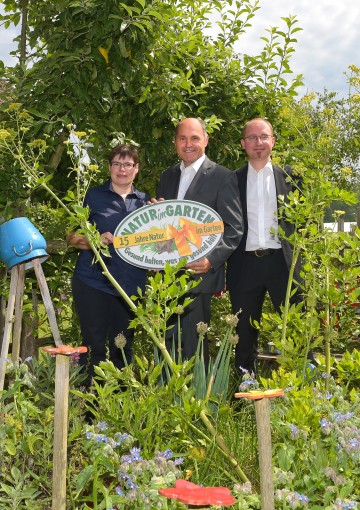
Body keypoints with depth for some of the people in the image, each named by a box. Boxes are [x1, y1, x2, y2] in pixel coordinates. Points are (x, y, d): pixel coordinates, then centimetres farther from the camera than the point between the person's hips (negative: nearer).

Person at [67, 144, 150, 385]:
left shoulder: (144, 201, 11)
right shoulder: (95, 195, 3)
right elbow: (73, 236, 3)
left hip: (130, 284, 3)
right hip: (93, 282, -3)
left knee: (123, 347, 10)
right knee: (94, 345, 1)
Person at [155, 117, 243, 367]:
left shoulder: (222, 177, -3)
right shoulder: (168, 176, 16)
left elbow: (234, 228, -6)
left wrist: (211, 260, -18)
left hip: (199, 273, -5)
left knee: (193, 346, 0)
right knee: (166, 343, 10)